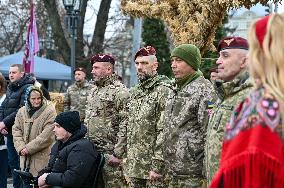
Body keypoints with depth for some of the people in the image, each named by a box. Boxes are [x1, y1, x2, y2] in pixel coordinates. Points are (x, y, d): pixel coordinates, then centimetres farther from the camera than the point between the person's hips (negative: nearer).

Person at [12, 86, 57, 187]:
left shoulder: (49, 111, -10)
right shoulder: (22, 111, 7)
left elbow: (46, 136, -15)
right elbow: (16, 130, 9)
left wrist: (28, 148, -14)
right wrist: (21, 148, -8)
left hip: (42, 157, -5)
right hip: (25, 158, 5)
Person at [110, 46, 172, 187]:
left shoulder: (163, 91, -12)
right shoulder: (135, 92, 14)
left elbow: (165, 133, -18)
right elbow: (126, 126, 19)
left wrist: (157, 165, -21)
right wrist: (118, 153, 13)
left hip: (151, 165, -7)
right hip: (133, 165, 7)